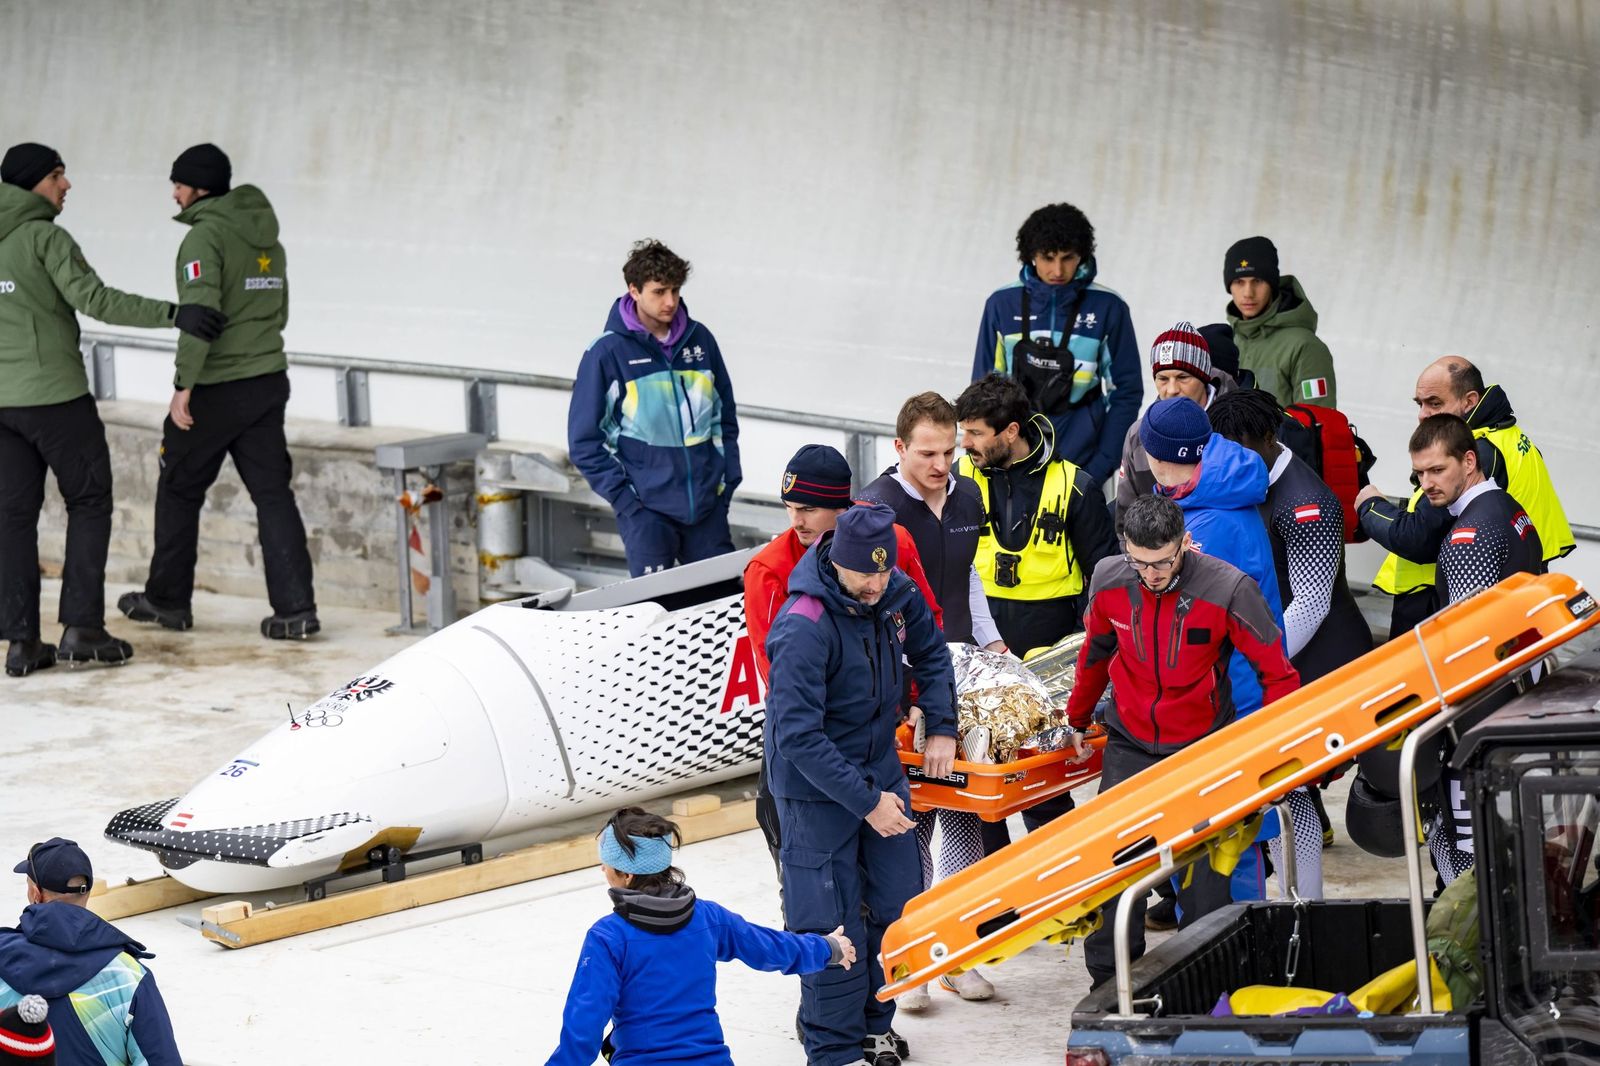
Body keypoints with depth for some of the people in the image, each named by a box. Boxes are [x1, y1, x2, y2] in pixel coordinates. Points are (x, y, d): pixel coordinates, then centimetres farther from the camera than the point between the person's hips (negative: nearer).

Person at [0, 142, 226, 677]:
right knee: (89, 502, 5)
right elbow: (95, 300, -20)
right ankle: (81, 627, -1)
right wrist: (172, 314, -22)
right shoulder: (45, 238, -11)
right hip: (55, 393, -6)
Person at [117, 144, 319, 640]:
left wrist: (184, 385, -21)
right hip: (268, 381, 7)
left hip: (216, 390, -7)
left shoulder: (206, 235, -13)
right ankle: (295, 608, -6)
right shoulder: (267, 239, 12)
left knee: (179, 489, 11)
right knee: (272, 493, 4)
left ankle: (168, 599, 21)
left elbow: (200, 311, -22)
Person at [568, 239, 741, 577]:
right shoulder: (608, 351, -6)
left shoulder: (700, 340, 6)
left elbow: (725, 417, 16)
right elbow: (584, 441, -3)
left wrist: (728, 479, 6)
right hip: (647, 509, -4)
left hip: (707, 506, 4)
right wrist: (622, 496, -9)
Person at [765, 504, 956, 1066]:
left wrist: (941, 727, 6)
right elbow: (799, 737, -28)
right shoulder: (804, 628, -27)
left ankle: (873, 1020, 31)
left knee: (898, 903, 12)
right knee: (833, 926, -3)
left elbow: (930, 653, 17)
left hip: (881, 772, 7)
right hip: (817, 790, -7)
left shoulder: (895, 594, -6)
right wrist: (865, 802, -25)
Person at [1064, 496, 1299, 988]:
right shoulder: (1109, 580, -9)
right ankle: (1107, 981, 15)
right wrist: (1076, 720, 25)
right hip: (1129, 744, 3)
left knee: (1204, 874, 0)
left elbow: (1277, 671, -8)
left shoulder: (1228, 589, -20)